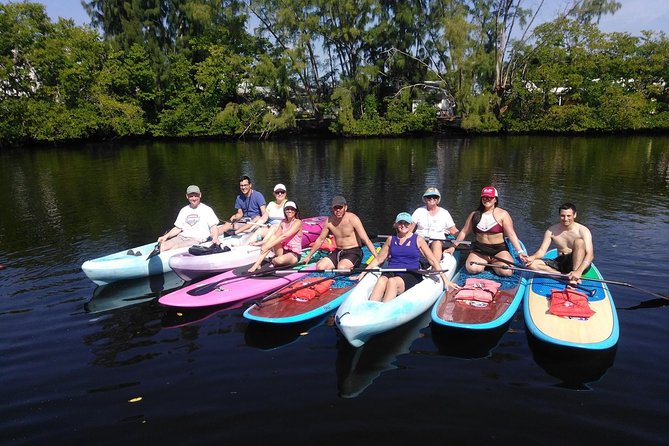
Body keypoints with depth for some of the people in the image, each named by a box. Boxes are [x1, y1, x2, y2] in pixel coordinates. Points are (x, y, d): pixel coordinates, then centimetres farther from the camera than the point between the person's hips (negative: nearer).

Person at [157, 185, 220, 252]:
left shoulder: (207, 210, 5)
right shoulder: (184, 210, 20)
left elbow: (214, 227, -1)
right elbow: (178, 228, 22)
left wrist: (215, 238, -22)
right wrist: (166, 236, 6)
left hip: (197, 240, -5)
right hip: (182, 237, 5)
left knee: (175, 247, -31)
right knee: (162, 246, -21)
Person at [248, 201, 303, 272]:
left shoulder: (298, 222, -13)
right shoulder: (283, 222, 9)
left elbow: (284, 236, -24)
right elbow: (275, 236, 0)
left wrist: (268, 246, -29)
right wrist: (259, 243, -11)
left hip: (294, 254, -6)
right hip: (283, 250, 6)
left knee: (280, 260, -37)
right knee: (273, 238, -21)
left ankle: (273, 261, 0)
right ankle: (257, 263, -26)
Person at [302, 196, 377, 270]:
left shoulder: (352, 219, -16)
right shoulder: (329, 221, -2)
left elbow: (366, 240, -20)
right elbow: (320, 239, 12)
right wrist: (309, 256, 16)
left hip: (353, 252, -5)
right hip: (338, 252, 5)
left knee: (341, 268, -32)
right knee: (320, 267, -14)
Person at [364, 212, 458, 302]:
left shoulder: (418, 239, 8)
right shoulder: (391, 239, 16)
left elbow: (433, 260, 7)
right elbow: (378, 259, 22)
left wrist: (445, 279, 1)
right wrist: (363, 272, 15)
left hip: (411, 275, -2)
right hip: (391, 273, 3)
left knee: (392, 282, -36)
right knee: (381, 280, -34)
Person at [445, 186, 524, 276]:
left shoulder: (502, 214, -1)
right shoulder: (475, 215, 7)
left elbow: (511, 234, -8)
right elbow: (464, 232, 12)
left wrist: (520, 252, -17)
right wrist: (453, 247, 11)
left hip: (499, 249, -1)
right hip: (479, 250, 2)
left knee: (507, 271, -27)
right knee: (471, 269, -28)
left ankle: (493, 263, 8)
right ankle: (486, 262, 8)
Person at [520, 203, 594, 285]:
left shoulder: (583, 231, -11)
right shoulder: (552, 230, -1)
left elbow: (590, 255, -21)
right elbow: (542, 250, -3)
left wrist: (578, 271, -39)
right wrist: (532, 257, -28)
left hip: (579, 264, -3)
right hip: (561, 264, 3)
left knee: (579, 241, -30)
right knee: (531, 264, -21)